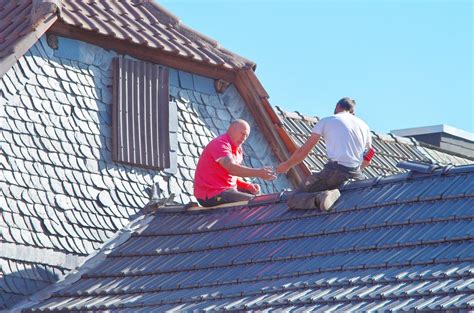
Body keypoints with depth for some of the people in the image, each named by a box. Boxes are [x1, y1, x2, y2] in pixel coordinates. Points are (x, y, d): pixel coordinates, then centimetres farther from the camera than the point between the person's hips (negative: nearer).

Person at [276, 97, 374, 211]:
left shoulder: (326, 121, 11)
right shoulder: (364, 126, 22)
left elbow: (303, 151, 13)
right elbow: (367, 161, 28)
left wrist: (286, 165, 29)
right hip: (356, 175, 4)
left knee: (292, 200, -2)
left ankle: (319, 198, -31)